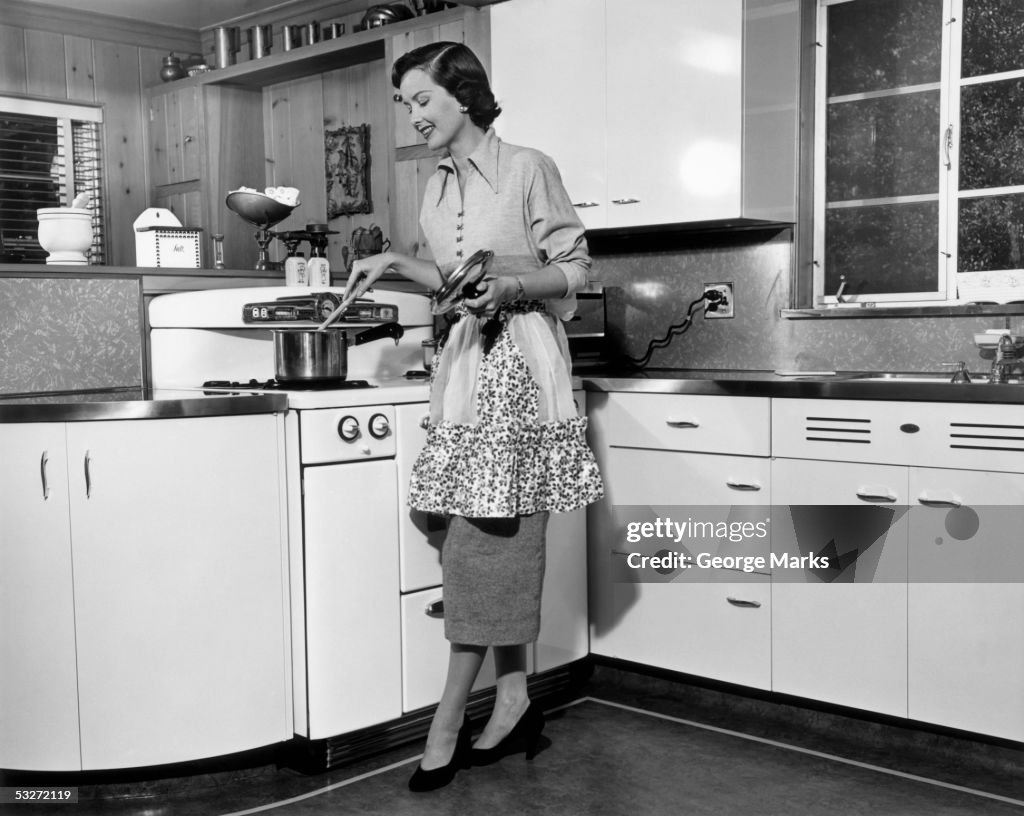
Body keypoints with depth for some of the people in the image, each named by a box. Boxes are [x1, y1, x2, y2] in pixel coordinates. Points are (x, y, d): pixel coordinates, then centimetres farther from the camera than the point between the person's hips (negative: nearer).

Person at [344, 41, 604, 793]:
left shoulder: (528, 170, -5)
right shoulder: (437, 188, 14)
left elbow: (575, 270, -3)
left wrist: (512, 287, -19)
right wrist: (397, 266, 9)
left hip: (521, 362, -6)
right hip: (465, 361, 7)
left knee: (485, 538, -6)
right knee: (501, 541, 7)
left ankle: (450, 717, 2)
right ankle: (514, 700, 16)